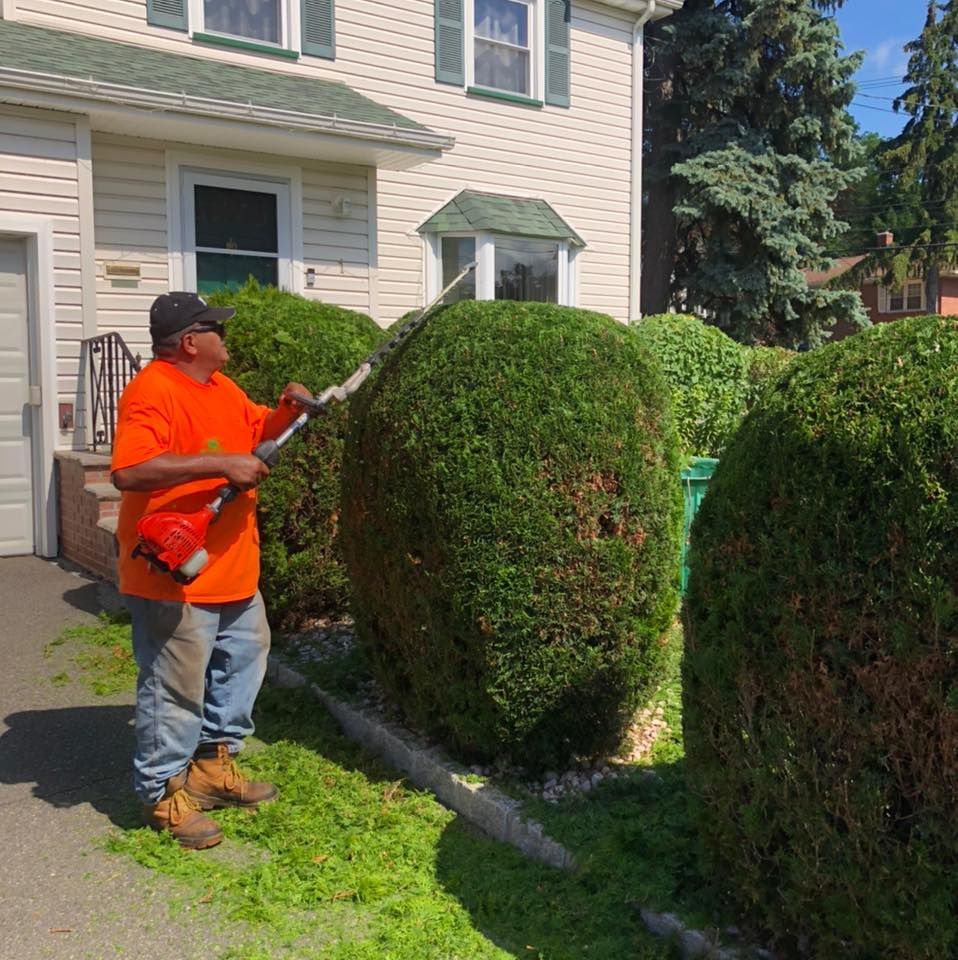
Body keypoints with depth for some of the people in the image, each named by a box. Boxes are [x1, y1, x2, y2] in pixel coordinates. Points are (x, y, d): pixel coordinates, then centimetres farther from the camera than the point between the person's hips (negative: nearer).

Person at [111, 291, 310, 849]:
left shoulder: (222, 387, 9)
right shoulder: (152, 393, -20)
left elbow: (259, 429, 25)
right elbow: (129, 471, -33)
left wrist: (288, 410, 3)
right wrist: (222, 464, -31)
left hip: (234, 570, 10)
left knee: (244, 662, 21)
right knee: (176, 689, 2)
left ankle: (215, 762, 38)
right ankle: (163, 792, 21)